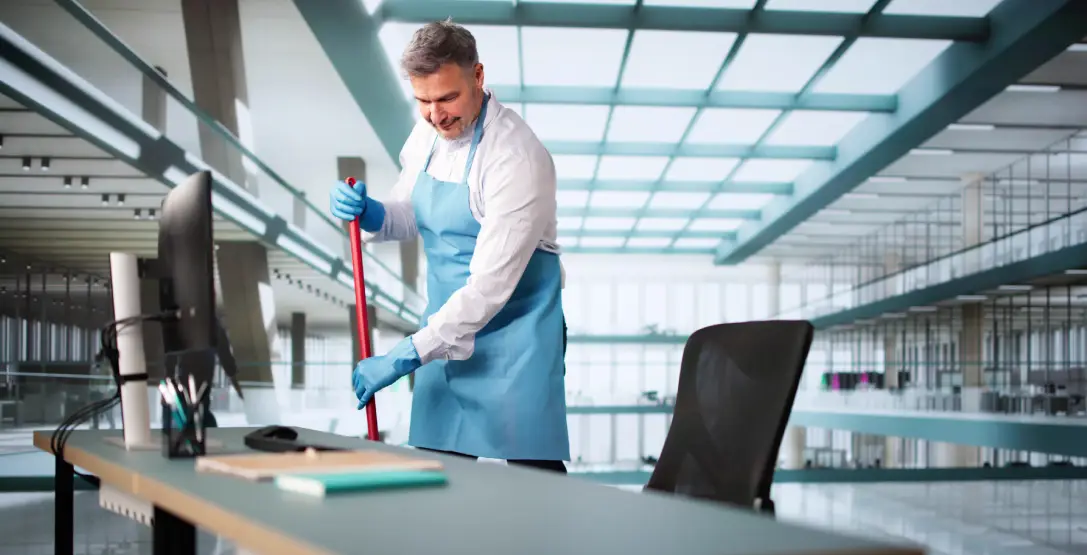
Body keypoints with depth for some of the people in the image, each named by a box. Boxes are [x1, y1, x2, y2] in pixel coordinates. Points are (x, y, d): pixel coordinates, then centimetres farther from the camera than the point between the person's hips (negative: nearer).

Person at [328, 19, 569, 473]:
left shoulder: (518, 158, -24)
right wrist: (367, 213, -9)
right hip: (449, 321, 7)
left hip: (515, 327, -7)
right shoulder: (427, 133, 0)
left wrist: (407, 355, -25)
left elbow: (491, 283, -26)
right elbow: (409, 218, 14)